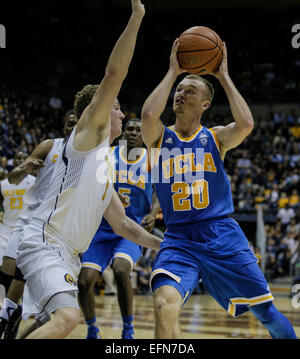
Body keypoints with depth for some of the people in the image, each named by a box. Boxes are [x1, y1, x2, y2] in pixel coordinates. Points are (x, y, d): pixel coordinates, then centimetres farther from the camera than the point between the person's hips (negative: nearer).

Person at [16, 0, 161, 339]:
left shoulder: (104, 164, 25)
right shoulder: (89, 132, 0)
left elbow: (122, 223, 28)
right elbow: (114, 74, -11)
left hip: (67, 253, 10)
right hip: (44, 242, -10)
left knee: (49, 323, 16)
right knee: (66, 316, -28)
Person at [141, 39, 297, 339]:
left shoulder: (216, 137, 6)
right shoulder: (159, 138, 5)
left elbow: (245, 124, -16)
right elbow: (148, 115, -19)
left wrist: (223, 77, -6)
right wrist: (172, 72, -8)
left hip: (223, 237, 1)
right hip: (178, 239, -1)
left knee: (266, 312, 7)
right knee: (164, 303, -29)